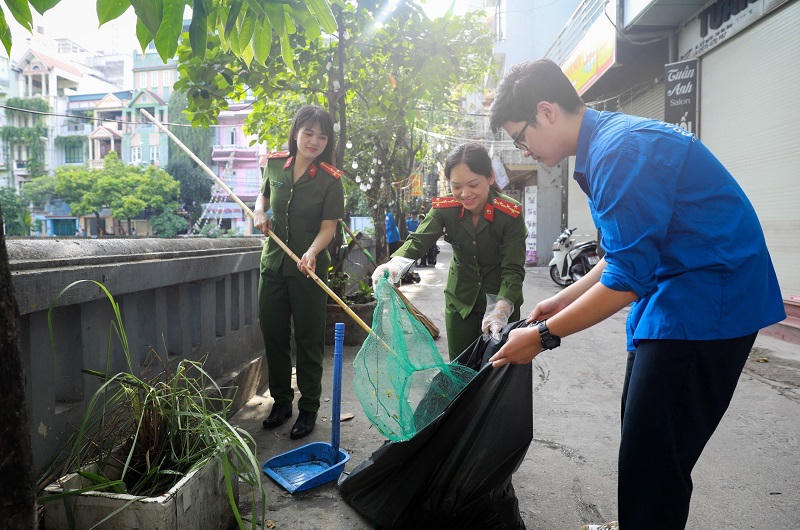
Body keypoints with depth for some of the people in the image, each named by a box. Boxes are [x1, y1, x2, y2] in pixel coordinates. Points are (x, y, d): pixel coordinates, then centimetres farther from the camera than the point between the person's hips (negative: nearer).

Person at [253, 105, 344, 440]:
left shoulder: (329, 180, -9)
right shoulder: (275, 164, 3)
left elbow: (328, 227, -11)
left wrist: (312, 252, -29)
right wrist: (259, 212, 0)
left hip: (308, 269, -4)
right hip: (273, 263, 4)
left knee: (308, 340, 5)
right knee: (273, 336, 12)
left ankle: (309, 408, 20)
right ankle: (281, 400, 30)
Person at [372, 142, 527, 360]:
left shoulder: (510, 214, -22)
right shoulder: (445, 208, -14)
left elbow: (513, 269, -26)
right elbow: (418, 239, -26)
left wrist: (501, 309, -43)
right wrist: (395, 264, -49)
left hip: (502, 301, -2)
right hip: (460, 299, 3)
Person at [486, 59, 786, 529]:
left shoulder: (621, 151, -22)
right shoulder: (607, 141, 11)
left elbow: (626, 279, -22)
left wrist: (544, 336, -13)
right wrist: (564, 300, 15)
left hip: (705, 305, -10)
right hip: (668, 293, 10)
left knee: (653, 465, -4)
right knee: (642, 442, 20)